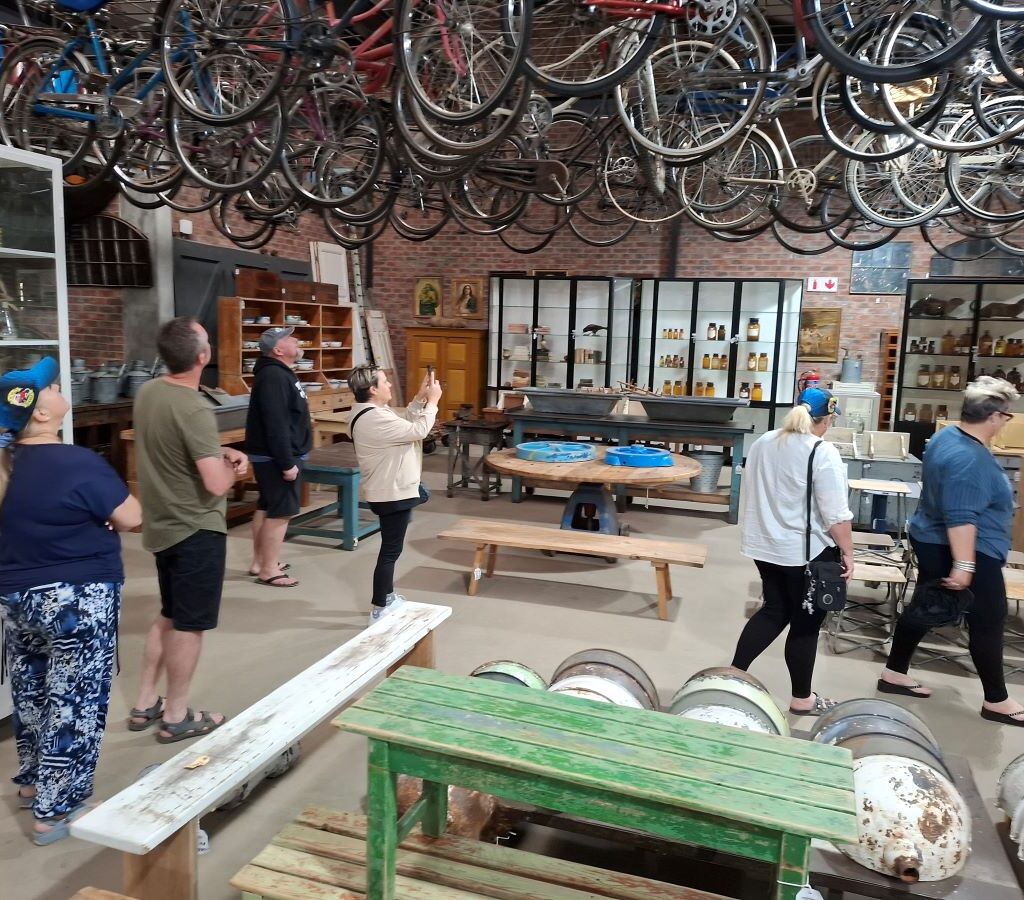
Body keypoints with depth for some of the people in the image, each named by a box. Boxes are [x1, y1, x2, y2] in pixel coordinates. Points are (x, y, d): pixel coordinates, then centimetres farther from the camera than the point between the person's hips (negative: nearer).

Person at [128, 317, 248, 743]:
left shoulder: (147, 392, 2)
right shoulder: (194, 409, -25)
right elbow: (216, 484, -28)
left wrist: (221, 452, 3)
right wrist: (231, 467, -6)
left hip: (161, 526, 9)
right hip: (196, 530, -8)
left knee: (169, 616, 22)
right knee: (189, 624, 6)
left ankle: (145, 704, 31)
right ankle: (176, 717, 19)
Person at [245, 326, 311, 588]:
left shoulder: (279, 373, 14)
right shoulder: (274, 377, -21)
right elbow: (276, 425, -27)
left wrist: (289, 458, 20)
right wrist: (287, 463, -26)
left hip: (273, 456, 11)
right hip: (277, 457, -11)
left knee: (267, 508, 16)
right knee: (280, 512, -5)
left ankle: (259, 562, 25)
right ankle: (269, 570, 3)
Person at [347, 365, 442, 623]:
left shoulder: (373, 412, 7)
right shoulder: (374, 418, -26)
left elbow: (404, 421, 13)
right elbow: (417, 431, -24)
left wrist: (421, 397, 3)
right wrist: (432, 401, -13)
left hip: (392, 489, 11)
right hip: (391, 494, -11)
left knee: (391, 548, 22)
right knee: (391, 551, -1)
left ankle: (387, 598, 36)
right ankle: (379, 610, 10)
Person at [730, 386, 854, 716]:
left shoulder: (762, 443, 5)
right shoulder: (823, 453, -17)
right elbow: (836, 514, -17)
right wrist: (847, 552, -7)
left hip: (765, 545, 7)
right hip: (808, 552, -7)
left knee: (774, 611, 19)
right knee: (806, 624, 7)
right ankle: (802, 699, 20)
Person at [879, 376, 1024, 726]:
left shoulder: (948, 436, 5)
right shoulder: (970, 458, -27)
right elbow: (961, 517, -29)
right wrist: (964, 565, -28)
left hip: (933, 543, 10)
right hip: (970, 553, -10)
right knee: (988, 622, 3)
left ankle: (894, 673, 25)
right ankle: (996, 701, 17)